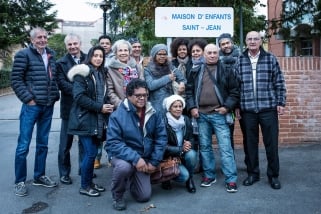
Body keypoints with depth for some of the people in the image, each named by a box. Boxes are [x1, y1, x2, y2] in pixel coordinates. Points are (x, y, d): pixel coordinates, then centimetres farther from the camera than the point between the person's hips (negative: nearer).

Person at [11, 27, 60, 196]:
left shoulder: (51, 55, 11)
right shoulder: (24, 54, -5)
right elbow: (16, 80, -9)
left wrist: (55, 95, 5)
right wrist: (28, 98, -13)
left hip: (48, 106, 6)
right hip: (31, 105, -5)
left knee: (43, 143, 13)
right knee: (23, 145, 0)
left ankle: (39, 176, 26)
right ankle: (20, 181, 13)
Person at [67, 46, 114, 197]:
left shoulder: (101, 74, 16)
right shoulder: (82, 73, -8)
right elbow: (79, 96, -17)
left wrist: (108, 106, 0)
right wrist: (100, 107, -18)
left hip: (97, 120, 7)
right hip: (85, 119, -7)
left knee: (91, 152, 10)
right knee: (91, 153, -7)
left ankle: (89, 182, 23)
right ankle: (84, 186, 8)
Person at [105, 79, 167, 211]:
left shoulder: (154, 114, -8)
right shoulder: (118, 115, -21)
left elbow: (161, 138, -3)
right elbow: (113, 143, -24)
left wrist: (154, 162, -10)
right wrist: (135, 158, -32)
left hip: (144, 158, 4)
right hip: (122, 155, -4)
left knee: (144, 197, 5)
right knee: (123, 166, -39)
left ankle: (132, 178, 40)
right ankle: (117, 196, -7)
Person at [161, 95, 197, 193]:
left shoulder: (186, 120, 0)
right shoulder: (164, 122, -17)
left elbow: (191, 138, 6)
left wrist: (189, 143, -19)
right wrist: (181, 149, -26)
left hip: (184, 154, 5)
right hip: (169, 157, -5)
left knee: (191, 154, -29)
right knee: (184, 175, -26)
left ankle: (190, 179, -2)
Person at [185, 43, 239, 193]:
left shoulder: (226, 69, 3)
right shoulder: (196, 70, 10)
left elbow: (235, 91, 2)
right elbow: (189, 90, 10)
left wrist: (227, 106, -8)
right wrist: (192, 107, -1)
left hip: (219, 114, -3)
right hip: (201, 115, 3)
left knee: (225, 147, -3)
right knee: (205, 146, 11)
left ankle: (231, 179, 4)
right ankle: (209, 175, 24)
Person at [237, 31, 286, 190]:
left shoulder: (270, 58, 4)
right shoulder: (239, 61, 6)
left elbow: (279, 83, 4)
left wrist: (281, 103, -1)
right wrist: (237, 106, 3)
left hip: (268, 108, -1)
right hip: (247, 109, 1)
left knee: (271, 142, 4)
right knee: (250, 143, 9)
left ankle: (273, 175, 19)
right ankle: (252, 173, 24)